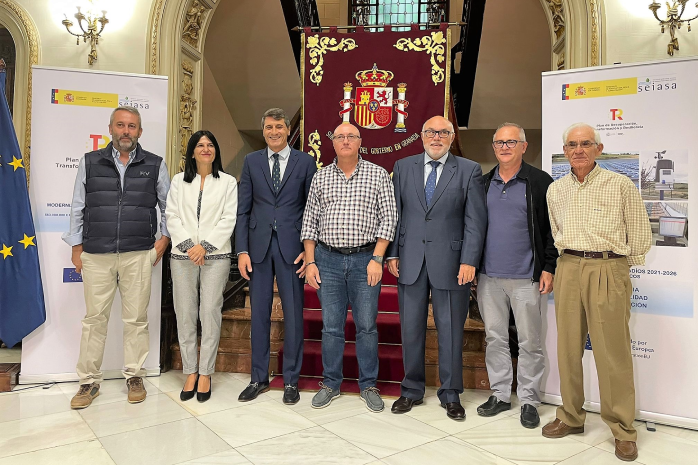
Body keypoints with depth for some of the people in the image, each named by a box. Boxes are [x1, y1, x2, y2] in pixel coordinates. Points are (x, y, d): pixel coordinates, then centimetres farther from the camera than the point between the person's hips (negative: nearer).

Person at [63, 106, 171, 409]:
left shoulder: (155, 166, 6)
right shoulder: (90, 163, 8)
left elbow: (169, 207, 12)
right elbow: (77, 208, 10)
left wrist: (164, 239, 4)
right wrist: (76, 247, 7)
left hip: (138, 256, -1)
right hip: (95, 255, 1)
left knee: (136, 319, 5)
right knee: (94, 319, 6)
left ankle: (134, 377, 19)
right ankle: (89, 382, 18)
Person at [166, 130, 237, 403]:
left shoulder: (228, 182, 8)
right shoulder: (179, 181, 14)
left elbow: (228, 220, -1)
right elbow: (172, 216, 6)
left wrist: (205, 246, -10)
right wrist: (188, 245, -8)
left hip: (216, 255, -2)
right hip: (183, 256, 2)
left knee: (210, 313, -3)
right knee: (185, 315, 2)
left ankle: (205, 373, 7)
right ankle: (190, 372, 13)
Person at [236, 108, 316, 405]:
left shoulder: (305, 162, 3)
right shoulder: (251, 162, 9)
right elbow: (243, 210, 7)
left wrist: (309, 250, -5)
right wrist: (242, 250, -1)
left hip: (291, 247, -2)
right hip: (259, 246, 2)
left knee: (293, 314, 3)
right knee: (259, 313, 9)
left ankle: (291, 380, 18)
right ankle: (259, 378, 24)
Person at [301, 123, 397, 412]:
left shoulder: (378, 175, 2)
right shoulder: (320, 178, 9)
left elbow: (388, 218, -2)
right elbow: (310, 222, 9)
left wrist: (376, 259, -10)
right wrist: (310, 262, 1)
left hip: (366, 260, -1)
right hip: (328, 259, 2)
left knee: (367, 326, 5)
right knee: (331, 326, 8)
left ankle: (368, 385, 21)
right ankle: (331, 384, 24)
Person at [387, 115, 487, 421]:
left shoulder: (469, 171, 2)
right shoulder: (402, 167, 9)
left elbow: (475, 220, -3)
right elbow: (394, 214, 9)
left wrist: (469, 261, -11)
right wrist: (392, 254, 1)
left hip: (450, 261, -2)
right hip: (410, 261, 2)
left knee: (451, 330, 7)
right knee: (411, 329, 10)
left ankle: (451, 394, 24)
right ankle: (412, 390, 27)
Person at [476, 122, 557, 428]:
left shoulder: (540, 182, -1)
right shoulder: (483, 183, 11)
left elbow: (553, 229, -2)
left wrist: (548, 269, -8)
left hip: (526, 278, -4)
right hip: (488, 276, 4)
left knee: (529, 341, 5)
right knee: (495, 338, 11)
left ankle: (529, 400, 19)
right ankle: (500, 394, 25)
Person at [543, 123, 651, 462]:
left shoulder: (621, 185, -2)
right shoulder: (555, 190, 10)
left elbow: (640, 236, 3)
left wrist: (615, 265, 8)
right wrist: (570, 259, 16)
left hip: (608, 270, -4)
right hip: (567, 268, 4)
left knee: (612, 351, -2)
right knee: (568, 347, 9)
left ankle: (623, 430, 12)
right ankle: (571, 417, 23)